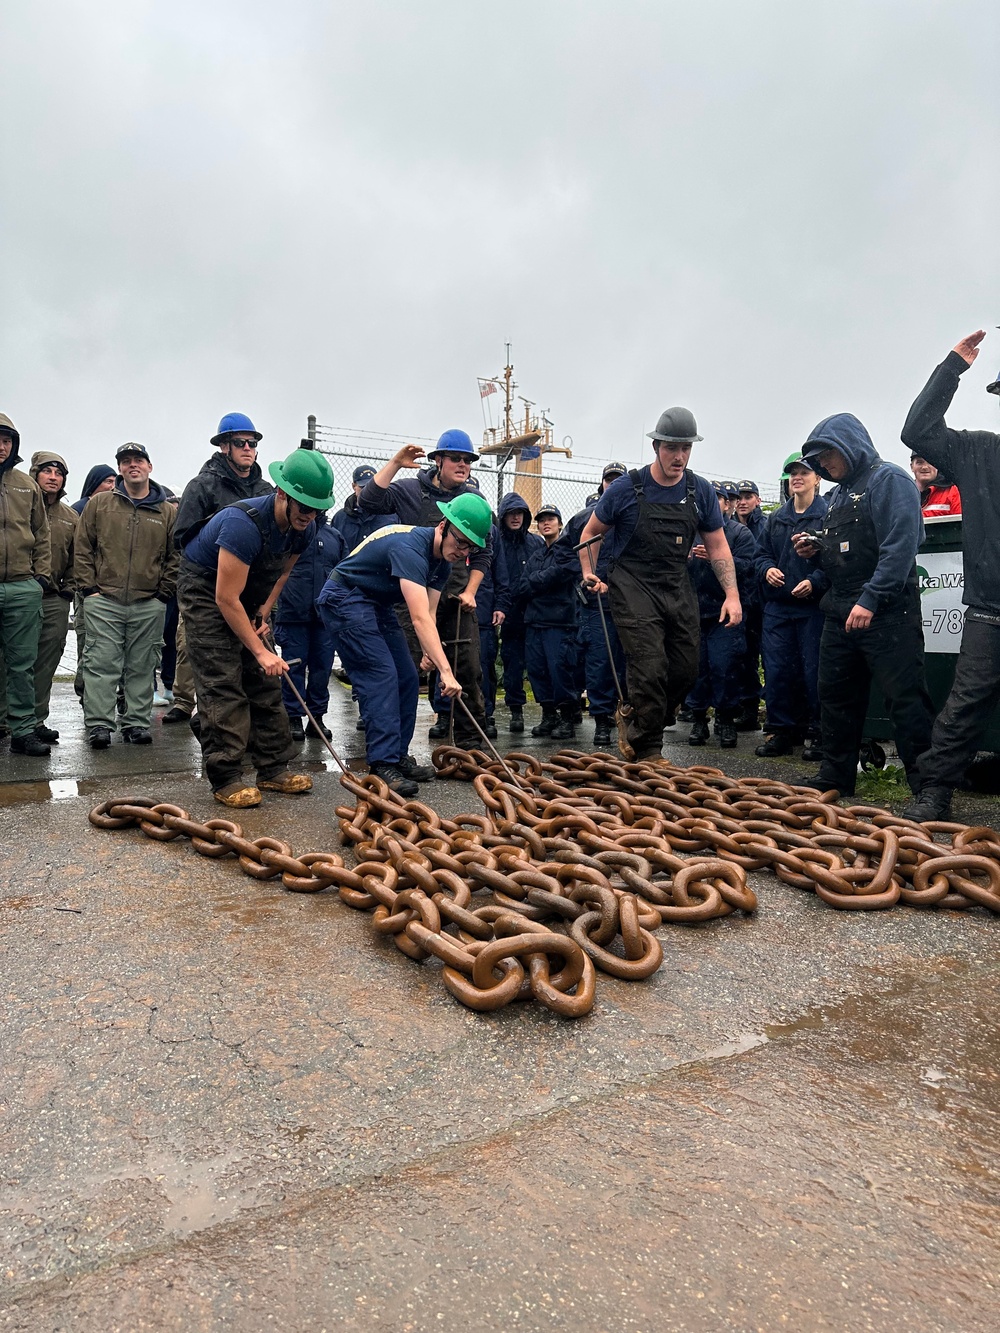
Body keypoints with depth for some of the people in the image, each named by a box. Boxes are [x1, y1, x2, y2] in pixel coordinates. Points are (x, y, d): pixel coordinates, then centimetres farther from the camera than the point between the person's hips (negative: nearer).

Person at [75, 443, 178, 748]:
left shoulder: (168, 512, 9)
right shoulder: (99, 504, 8)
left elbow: (175, 557, 9)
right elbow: (83, 548, 7)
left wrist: (163, 594, 1)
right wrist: (89, 588, -1)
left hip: (149, 605, 1)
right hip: (104, 600, -1)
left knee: (142, 668, 6)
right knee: (102, 664, -3)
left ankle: (137, 723, 13)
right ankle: (98, 724, 0)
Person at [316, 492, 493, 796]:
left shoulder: (443, 562, 0)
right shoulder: (410, 547, -31)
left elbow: (429, 614, -5)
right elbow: (420, 619, -39)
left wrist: (429, 652, -22)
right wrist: (446, 671, -42)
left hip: (378, 604, 10)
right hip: (345, 599, -9)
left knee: (407, 678, 4)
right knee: (381, 676, -18)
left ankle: (398, 756, 12)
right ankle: (383, 764, -18)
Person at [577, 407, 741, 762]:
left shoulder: (700, 492, 4)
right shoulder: (627, 488, -6)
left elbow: (718, 547, 8)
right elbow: (591, 532, 6)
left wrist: (731, 594, -3)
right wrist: (589, 573, -8)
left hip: (678, 588, 5)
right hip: (633, 588, -4)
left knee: (686, 669, 6)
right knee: (650, 668, -14)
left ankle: (639, 729, 30)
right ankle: (648, 750, 2)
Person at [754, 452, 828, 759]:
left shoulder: (829, 515, -3)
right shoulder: (776, 518, 16)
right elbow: (762, 553, 20)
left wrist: (815, 582, -21)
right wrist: (767, 569, -1)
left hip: (814, 606, -5)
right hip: (777, 607, 6)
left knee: (813, 671, -1)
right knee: (776, 671, 6)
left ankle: (817, 734, 11)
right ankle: (780, 731, 17)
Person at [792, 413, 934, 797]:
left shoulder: (889, 479, -7)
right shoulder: (840, 492, 20)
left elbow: (899, 547, -19)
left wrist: (869, 600, -24)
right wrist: (816, 549, 6)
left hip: (885, 612, -9)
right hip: (840, 613, 9)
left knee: (904, 698, -7)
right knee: (836, 694, 12)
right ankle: (835, 777, 24)